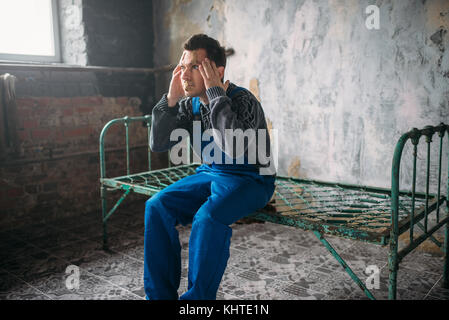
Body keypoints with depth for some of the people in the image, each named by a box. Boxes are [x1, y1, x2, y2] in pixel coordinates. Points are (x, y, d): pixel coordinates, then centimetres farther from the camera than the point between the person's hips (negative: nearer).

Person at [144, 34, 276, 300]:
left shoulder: (243, 100, -18)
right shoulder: (190, 104, 2)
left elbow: (236, 149, -37)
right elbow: (158, 144, -1)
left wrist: (216, 95, -30)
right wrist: (171, 99, -12)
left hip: (250, 180, -6)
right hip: (209, 174, 6)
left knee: (208, 217, -34)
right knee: (157, 206, -14)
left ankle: (197, 297, -14)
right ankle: (160, 294, -4)